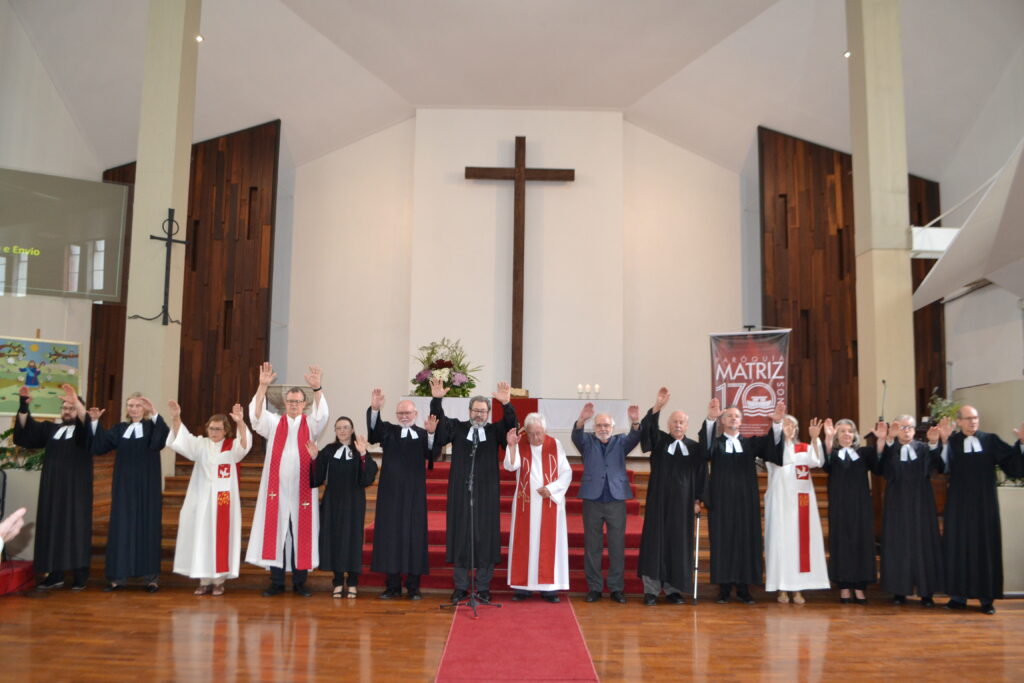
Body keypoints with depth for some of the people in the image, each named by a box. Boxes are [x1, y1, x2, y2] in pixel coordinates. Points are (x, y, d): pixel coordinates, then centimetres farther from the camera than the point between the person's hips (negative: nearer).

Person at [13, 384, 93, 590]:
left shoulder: (85, 430, 3)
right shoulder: (50, 429, 16)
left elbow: (86, 421, -20)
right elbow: (25, 430, 4)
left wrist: (76, 400, -36)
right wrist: (24, 406, -11)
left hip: (76, 488, -5)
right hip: (53, 488, 5)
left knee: (76, 528, -5)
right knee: (52, 528, 5)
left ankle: (80, 576, -2)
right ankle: (55, 575, 11)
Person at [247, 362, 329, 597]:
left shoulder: (310, 425, 5)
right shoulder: (274, 423, 7)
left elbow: (322, 415, -15)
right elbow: (256, 413, -11)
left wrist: (317, 388, -31)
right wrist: (263, 386, -24)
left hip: (301, 490, 0)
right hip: (277, 488, 0)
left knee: (301, 534, 3)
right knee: (276, 533, 3)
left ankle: (299, 582, 12)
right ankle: (277, 582, 12)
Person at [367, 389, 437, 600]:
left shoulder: (423, 434, 6)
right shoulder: (388, 431, 7)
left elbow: (431, 455, -12)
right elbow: (373, 429, -16)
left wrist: (431, 434, -29)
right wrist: (374, 409, -34)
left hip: (414, 492, 0)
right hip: (391, 491, 0)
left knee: (414, 534, 1)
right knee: (390, 533, 2)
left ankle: (413, 586, 9)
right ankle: (393, 585, 10)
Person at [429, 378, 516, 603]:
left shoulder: (495, 431, 6)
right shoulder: (456, 428, 7)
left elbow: (510, 424, -10)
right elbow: (438, 421, -6)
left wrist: (506, 405, -28)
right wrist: (437, 400, -23)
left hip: (486, 493, 0)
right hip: (461, 492, 0)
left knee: (485, 537, 3)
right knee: (460, 536, 4)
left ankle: (483, 587, 13)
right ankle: (460, 587, 14)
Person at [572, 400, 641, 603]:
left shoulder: (620, 442, 10)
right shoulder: (588, 441, 8)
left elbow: (634, 438, -10)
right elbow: (576, 436, -13)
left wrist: (635, 422, -32)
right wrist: (582, 420, -35)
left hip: (616, 499, 0)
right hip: (592, 499, 0)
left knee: (617, 545, 3)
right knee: (592, 545, 5)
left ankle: (616, 588, 12)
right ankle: (594, 587, 14)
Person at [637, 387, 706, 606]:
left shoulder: (696, 448, 6)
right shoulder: (659, 441, 3)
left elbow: (702, 476, 8)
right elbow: (647, 429, -17)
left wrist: (697, 500, 1)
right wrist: (657, 407, -30)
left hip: (682, 502, 1)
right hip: (659, 499, -1)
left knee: (679, 543, 4)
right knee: (655, 540, -2)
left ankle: (672, 589, 13)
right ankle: (651, 589, 4)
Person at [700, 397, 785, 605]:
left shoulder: (751, 443, 11)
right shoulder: (715, 442, 5)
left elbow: (773, 445, -6)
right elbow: (704, 444, -19)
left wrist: (777, 422, -25)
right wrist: (710, 419, -37)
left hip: (745, 500, 2)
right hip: (721, 500, -2)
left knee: (746, 541, 2)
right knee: (722, 542, -1)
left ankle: (743, 588, 11)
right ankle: (724, 587, 6)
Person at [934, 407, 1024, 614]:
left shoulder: (991, 440, 3)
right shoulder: (951, 442, -2)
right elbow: (944, 467, -19)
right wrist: (944, 441, -31)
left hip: (985, 504, 1)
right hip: (959, 504, -1)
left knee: (986, 546, 4)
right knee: (958, 546, 4)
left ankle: (987, 597, 14)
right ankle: (959, 595, 14)